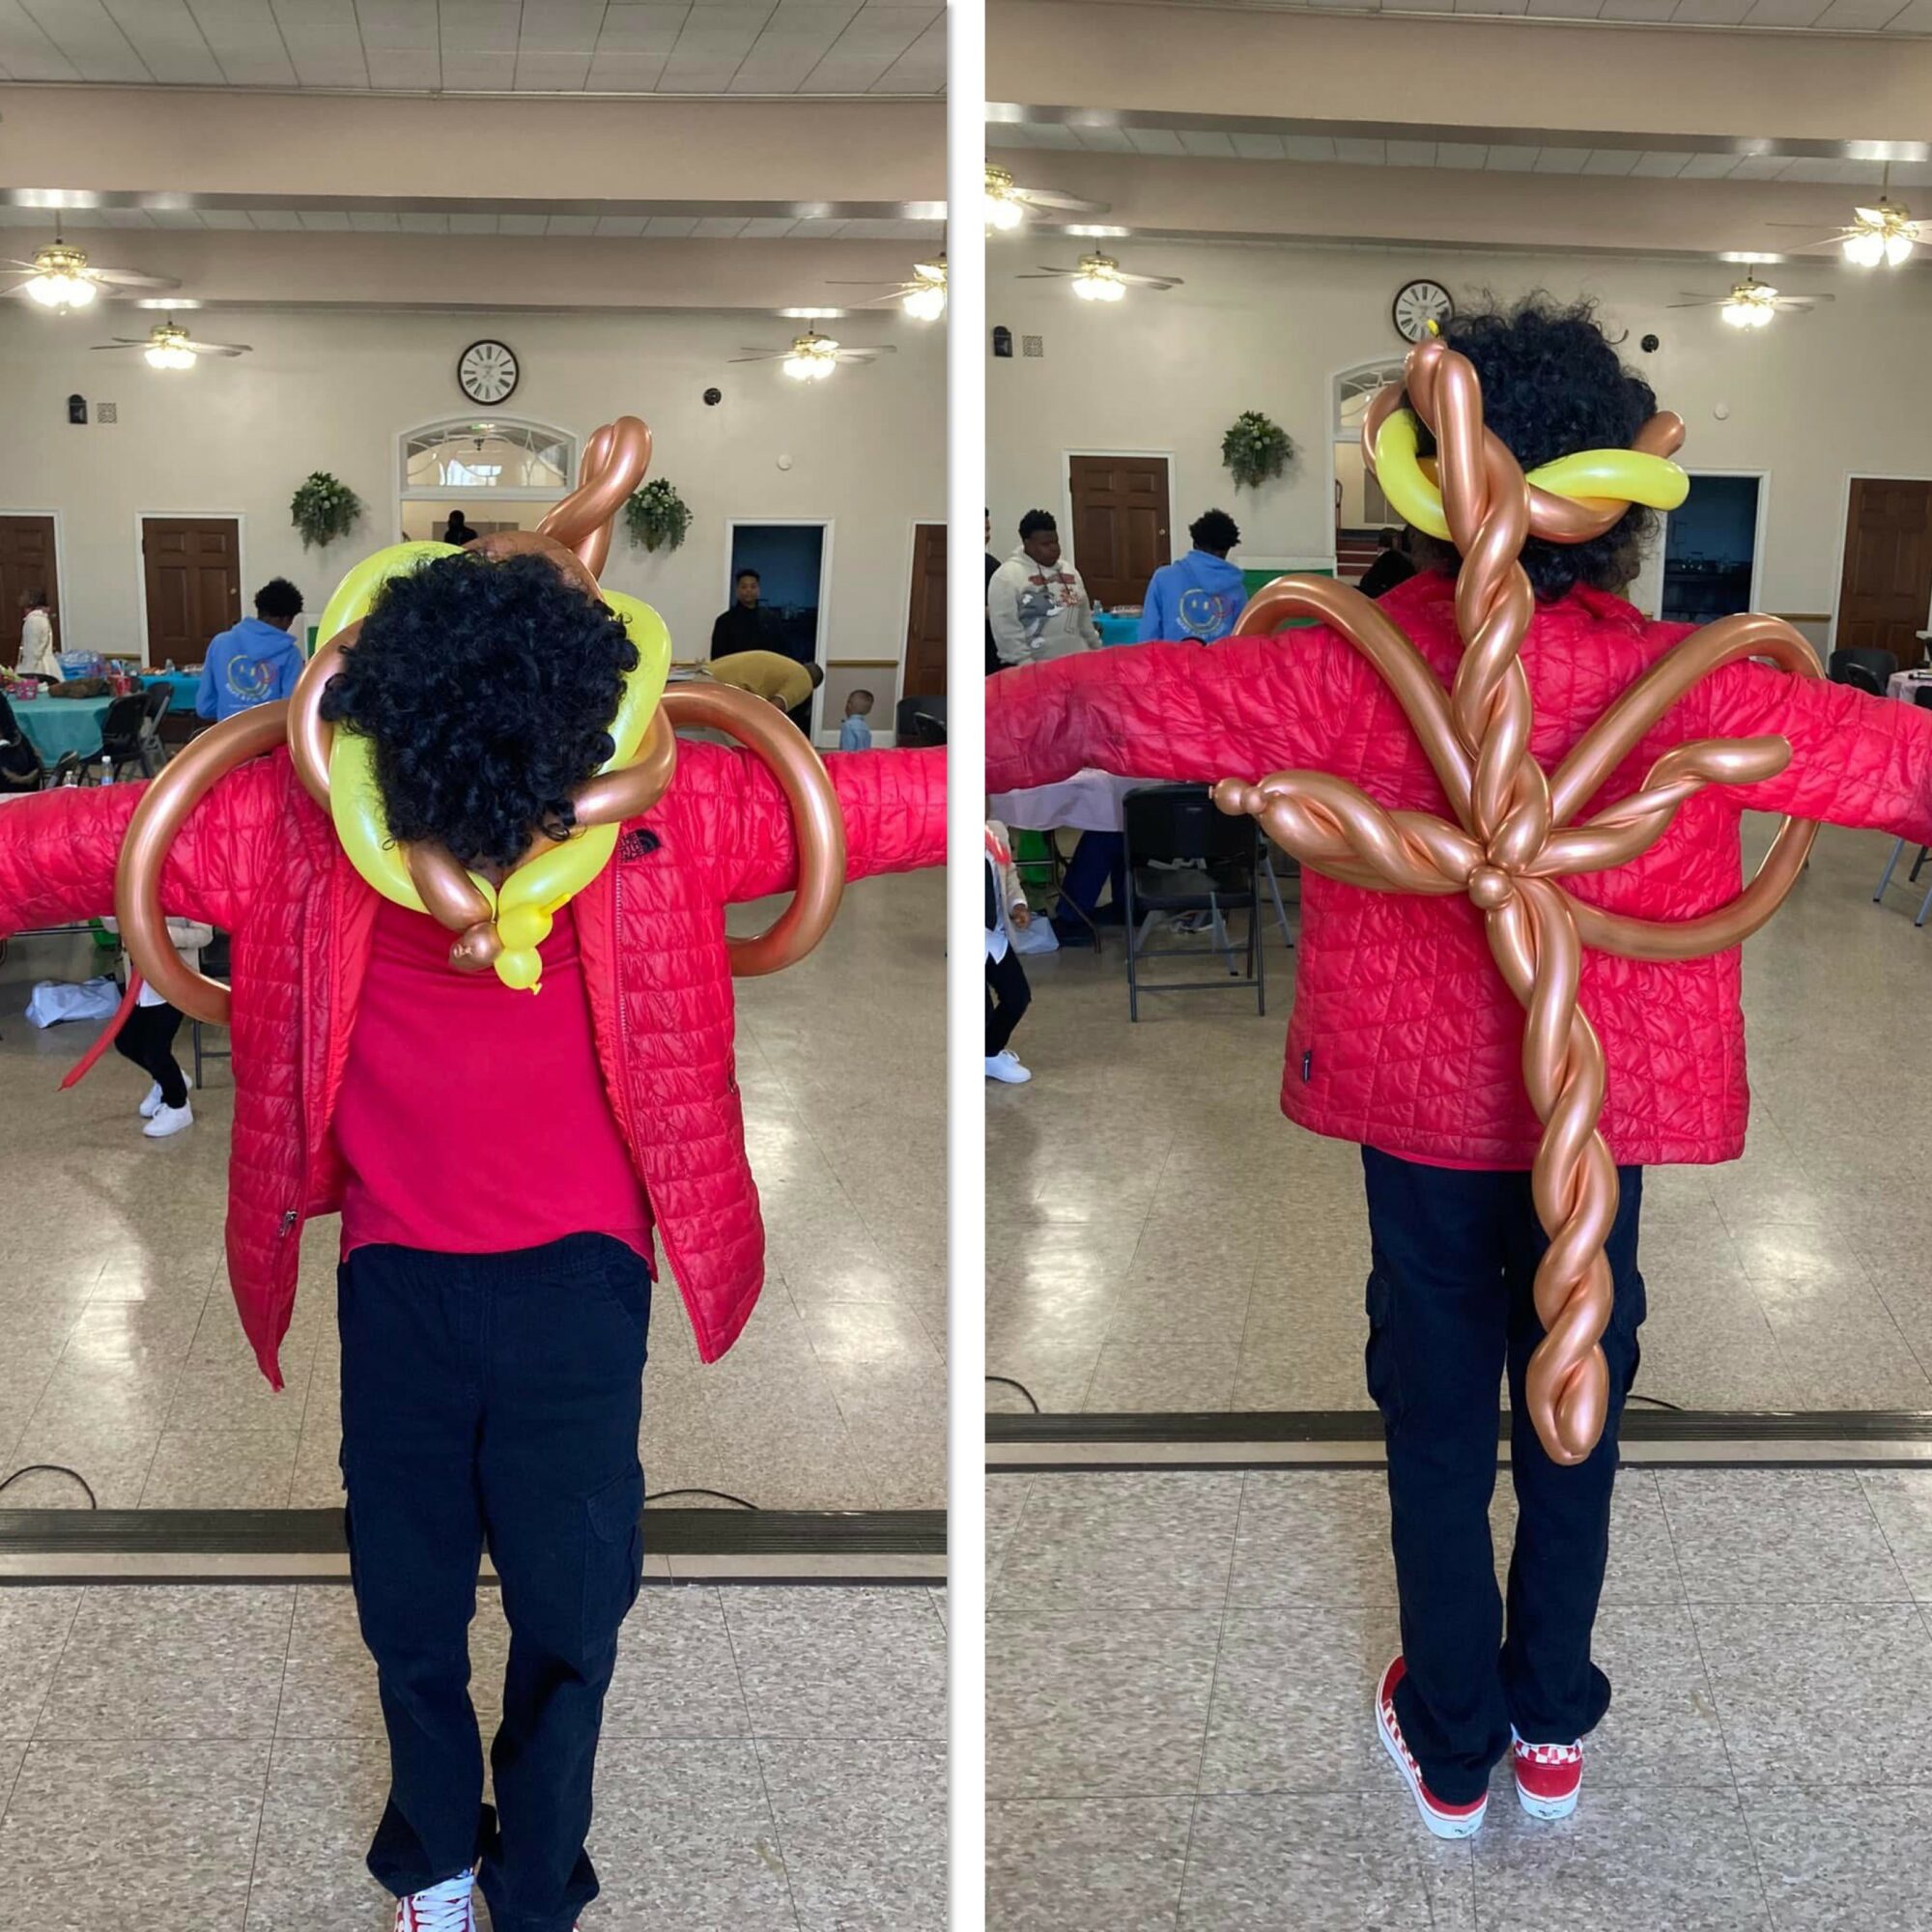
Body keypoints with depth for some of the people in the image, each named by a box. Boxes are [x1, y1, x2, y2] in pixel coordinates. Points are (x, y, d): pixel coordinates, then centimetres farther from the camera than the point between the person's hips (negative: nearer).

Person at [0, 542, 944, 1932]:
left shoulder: (662, 806, -16)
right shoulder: (289, 817, -15)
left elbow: (867, 803, -9)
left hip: (579, 1278, -1)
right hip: (397, 1281, 1)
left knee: (572, 1608, 7)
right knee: (409, 1607, 14)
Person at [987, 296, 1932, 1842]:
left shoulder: (1364, 673, -22)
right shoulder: (1689, 689, -19)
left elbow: (1106, 705, -27)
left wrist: (989, 750, -11)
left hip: (1421, 1106, 0)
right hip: (1610, 1106, 1)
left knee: (1436, 1416, 16)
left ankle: (1452, 1748, 31)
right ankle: (1553, 1729, 35)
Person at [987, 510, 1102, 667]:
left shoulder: (1069, 572, 16)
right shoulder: (1007, 576, -8)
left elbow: (1084, 620, 23)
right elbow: (1006, 629, -14)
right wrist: (1025, 664, -19)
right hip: (1035, 670, -7)